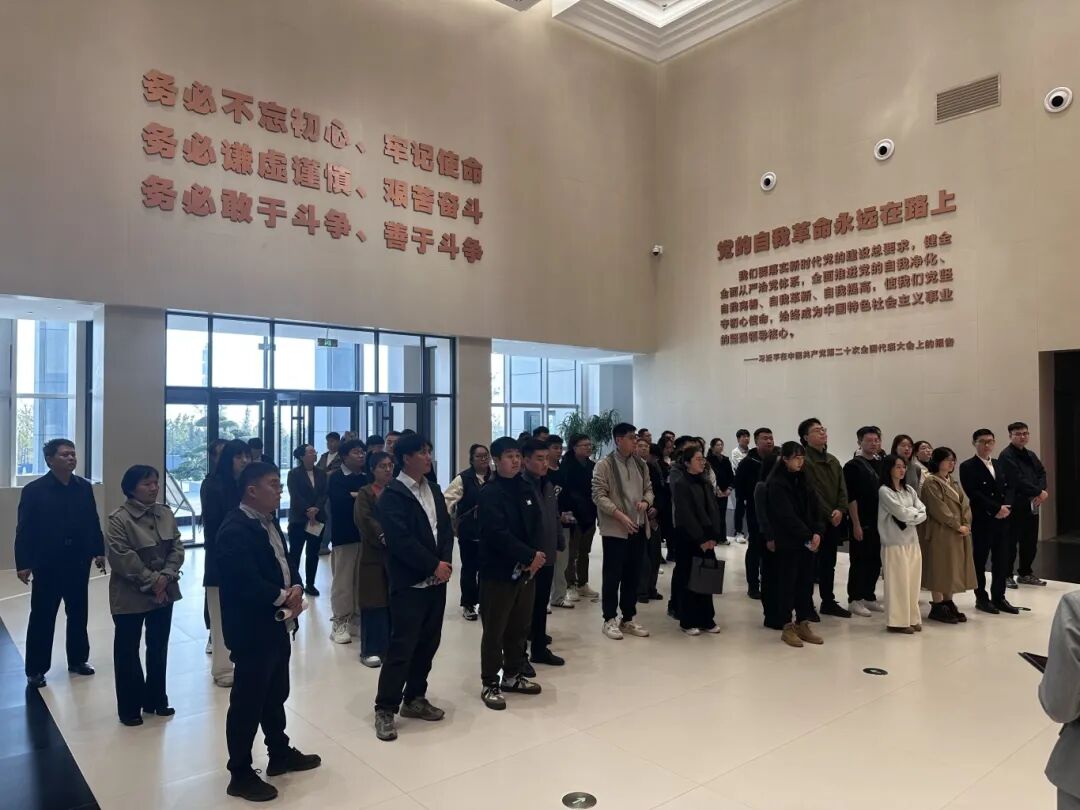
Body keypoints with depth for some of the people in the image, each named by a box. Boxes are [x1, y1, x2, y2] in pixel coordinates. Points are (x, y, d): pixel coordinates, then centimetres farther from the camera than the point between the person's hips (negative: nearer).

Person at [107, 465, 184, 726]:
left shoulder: (166, 513, 2)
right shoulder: (119, 519, -15)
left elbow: (177, 548, 1)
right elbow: (122, 559, -20)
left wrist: (166, 576, -13)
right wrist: (151, 580, -18)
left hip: (164, 593, 5)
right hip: (130, 596, -5)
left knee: (159, 648, 16)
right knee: (128, 652, 8)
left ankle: (156, 700, 31)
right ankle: (130, 708, 22)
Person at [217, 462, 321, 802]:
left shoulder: (269, 521, 8)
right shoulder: (235, 529, -22)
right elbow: (246, 584, -28)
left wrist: (296, 588, -8)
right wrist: (284, 597, -15)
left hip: (277, 625, 9)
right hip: (252, 630, -9)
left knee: (276, 695, 22)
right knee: (247, 702, 6)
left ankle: (280, 754, 38)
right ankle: (241, 774, 21)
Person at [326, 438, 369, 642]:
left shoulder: (368, 478, 9)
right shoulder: (336, 478, -2)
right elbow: (338, 501, -19)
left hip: (365, 533, 4)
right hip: (344, 535, -4)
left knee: (363, 578, 8)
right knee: (343, 579, -1)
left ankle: (360, 615, 20)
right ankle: (340, 621, 7)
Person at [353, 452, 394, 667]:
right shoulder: (365, 493, 2)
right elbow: (365, 520, -12)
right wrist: (383, 537, -24)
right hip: (375, 554, -3)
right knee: (375, 601, -1)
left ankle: (390, 645, 17)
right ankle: (371, 649, 8)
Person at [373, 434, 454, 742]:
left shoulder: (434, 490, 12)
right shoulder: (392, 495, -11)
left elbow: (446, 528, 10)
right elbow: (401, 540, -18)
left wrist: (446, 561, -6)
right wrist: (434, 565, -15)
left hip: (436, 581, 7)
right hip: (409, 583, -7)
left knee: (428, 643, 13)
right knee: (402, 647, -3)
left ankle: (414, 699, 28)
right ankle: (385, 709, 10)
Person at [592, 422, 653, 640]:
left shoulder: (641, 464, 11)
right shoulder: (604, 465, -8)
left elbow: (648, 489, 17)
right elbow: (599, 496, -13)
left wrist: (646, 502, -6)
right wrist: (620, 515, -21)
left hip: (639, 528, 6)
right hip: (615, 529, -6)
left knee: (633, 576, 12)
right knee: (613, 576, 1)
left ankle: (628, 619, 23)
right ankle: (610, 620, 13)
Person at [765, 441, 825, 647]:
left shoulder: (804, 480, 10)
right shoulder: (776, 483, -10)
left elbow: (816, 508, 5)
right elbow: (787, 515, -16)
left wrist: (817, 532, -9)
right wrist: (807, 536, -17)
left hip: (808, 541, 6)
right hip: (787, 542, -6)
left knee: (806, 582, 8)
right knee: (787, 583, 2)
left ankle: (803, 624, 19)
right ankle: (787, 627, 11)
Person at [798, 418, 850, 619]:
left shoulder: (833, 460, 15)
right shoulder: (804, 460, -12)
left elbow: (842, 488, 9)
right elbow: (812, 492, -17)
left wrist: (840, 510, -8)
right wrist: (829, 514, -14)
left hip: (834, 521, 8)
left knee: (829, 563, 15)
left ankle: (829, 602, 26)